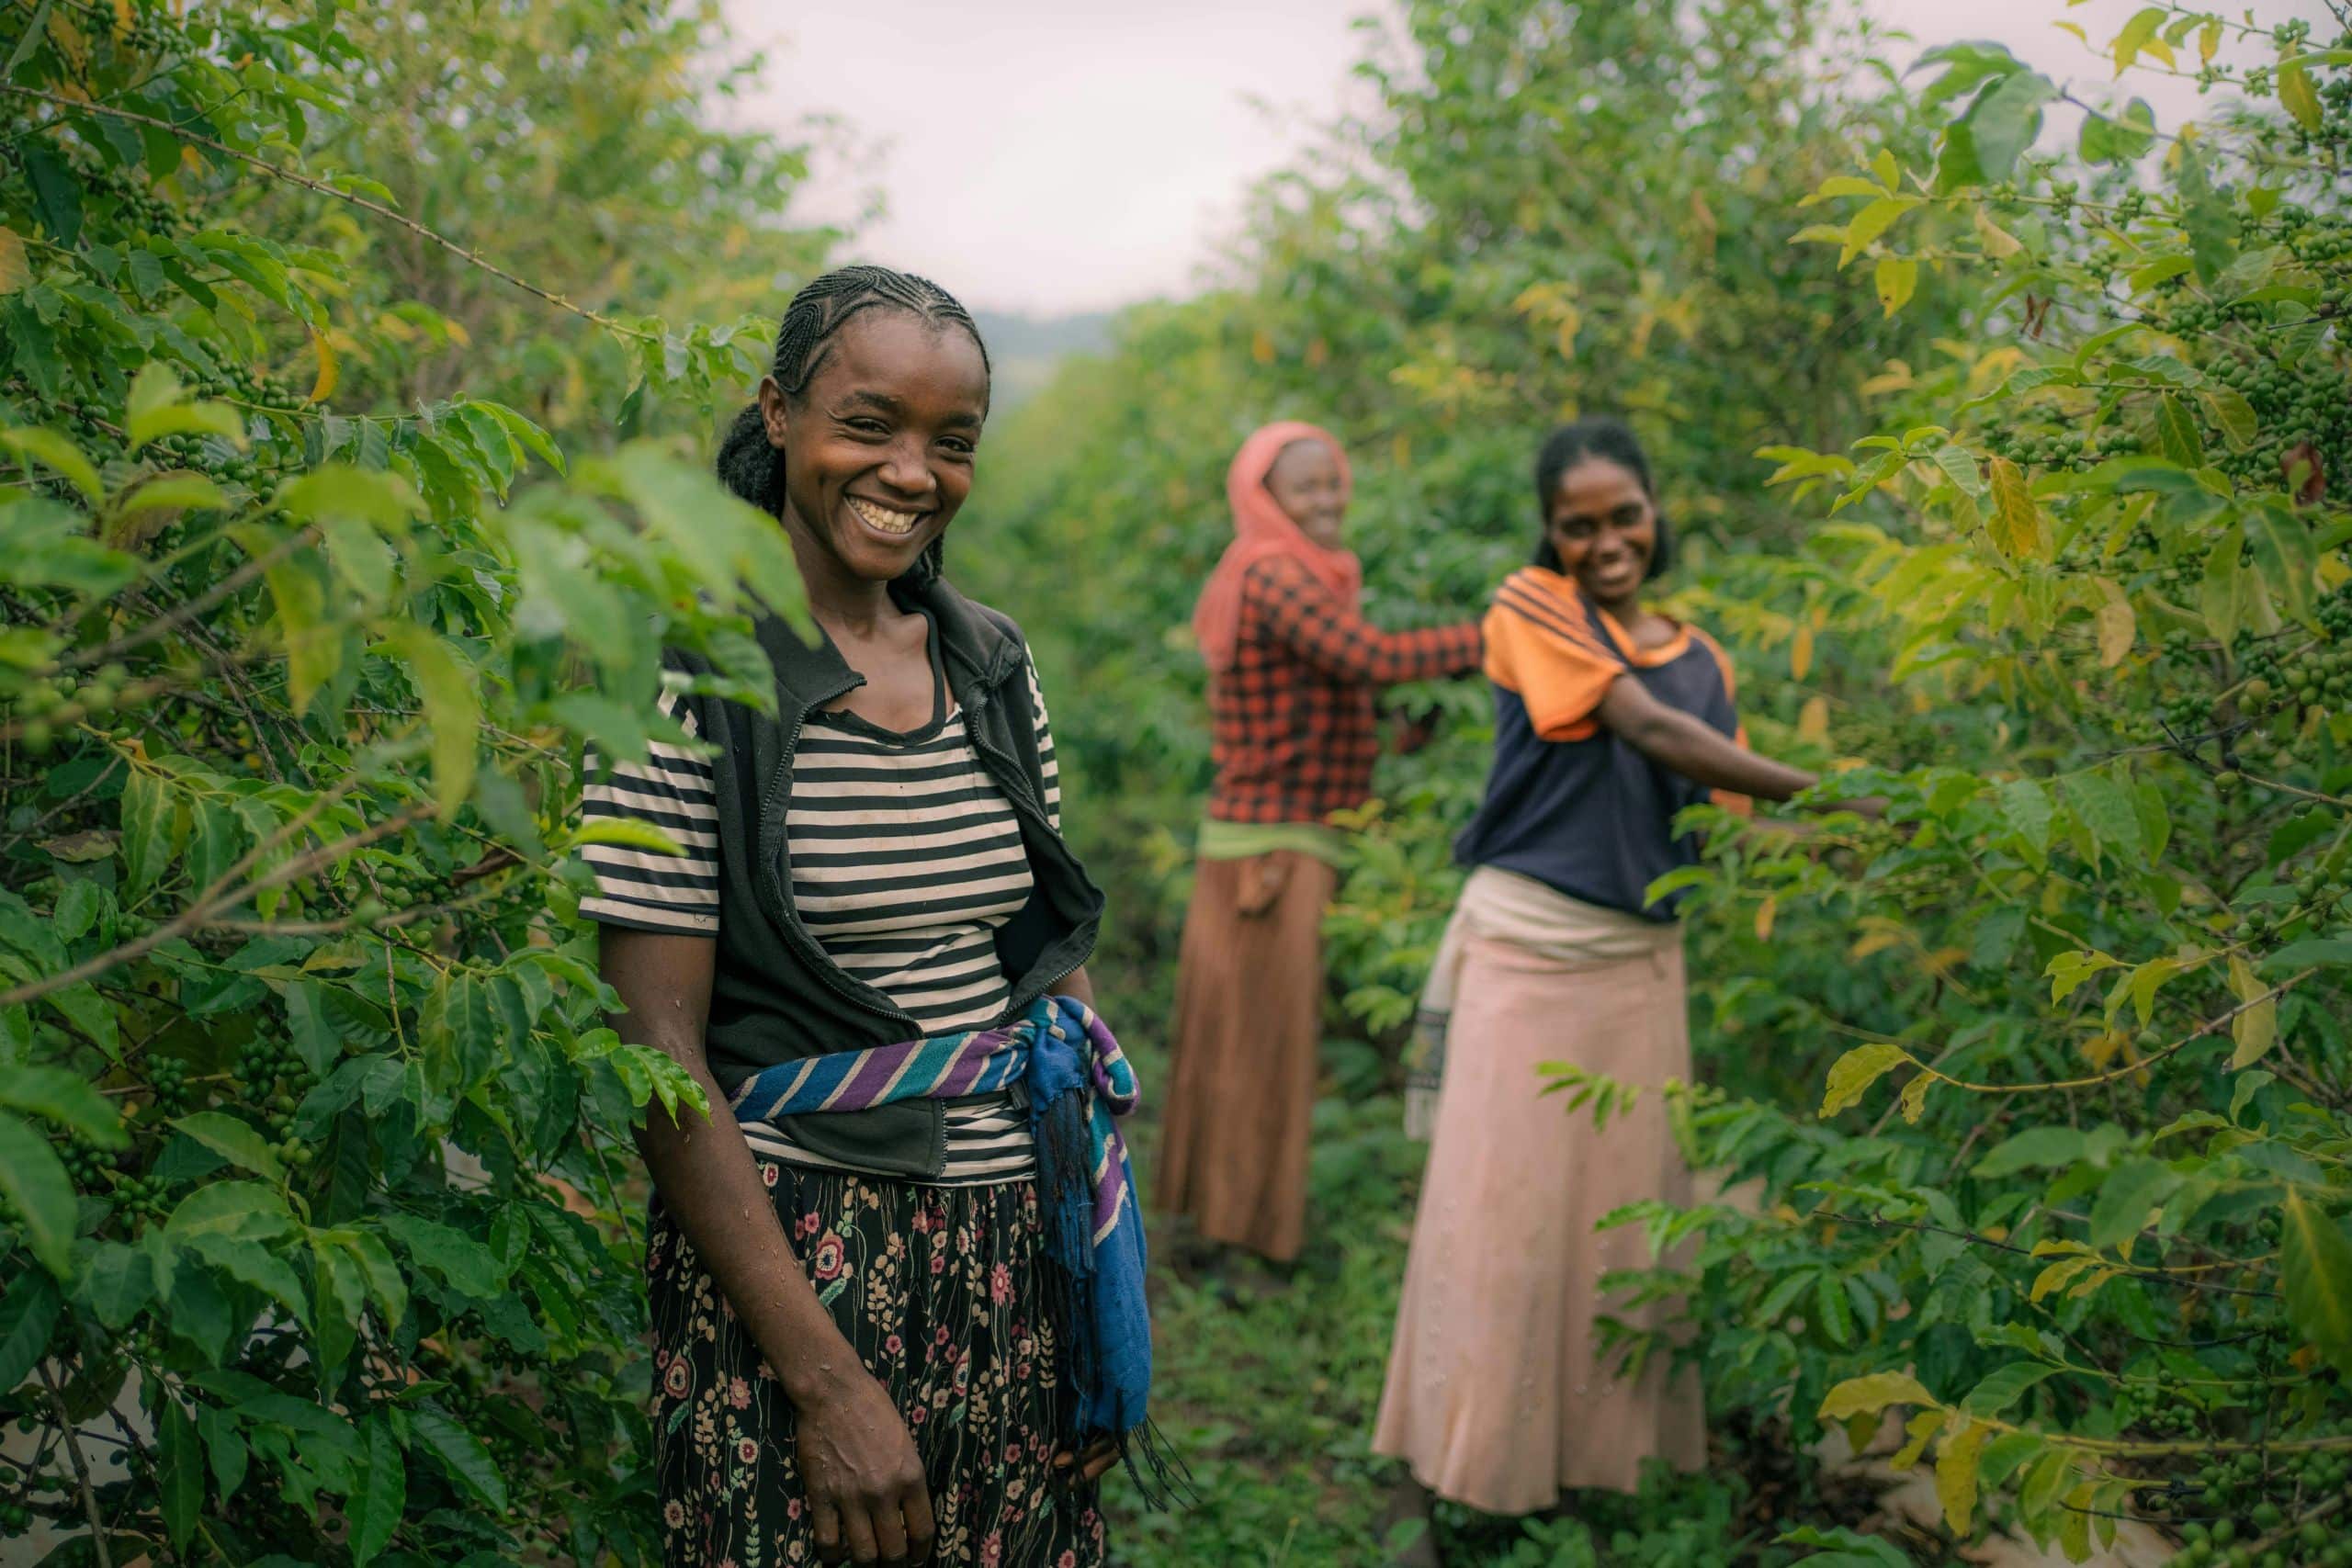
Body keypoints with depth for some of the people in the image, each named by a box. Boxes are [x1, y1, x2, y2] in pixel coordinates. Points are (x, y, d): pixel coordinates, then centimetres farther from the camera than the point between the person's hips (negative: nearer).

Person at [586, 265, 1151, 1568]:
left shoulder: (995, 662, 6)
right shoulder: (688, 676, -10)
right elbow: (659, 1058, -13)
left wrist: (1101, 1297, 7)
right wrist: (824, 1377, -16)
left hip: (1019, 1253, 5)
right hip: (791, 1254, -5)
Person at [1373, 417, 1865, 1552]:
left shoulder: (1701, 660, 13)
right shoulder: (1532, 609, -3)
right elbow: (1649, 729, -14)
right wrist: (1824, 795, -16)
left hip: (1642, 958, 5)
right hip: (1527, 946, -5)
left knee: (1627, 1207, 7)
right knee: (1500, 1209, -4)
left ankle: (1594, 1455, 21)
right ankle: (1435, 1488, 5)